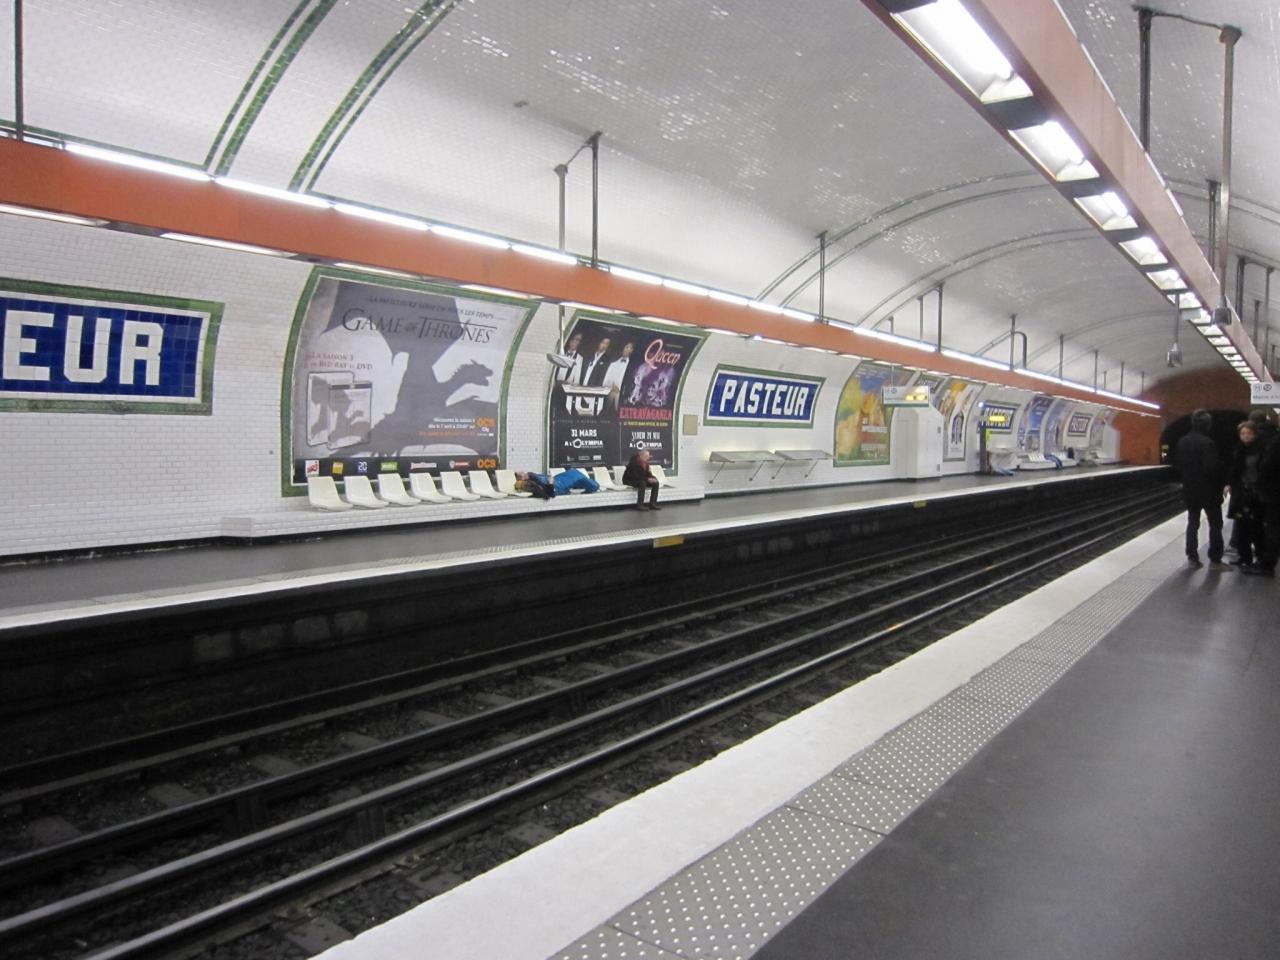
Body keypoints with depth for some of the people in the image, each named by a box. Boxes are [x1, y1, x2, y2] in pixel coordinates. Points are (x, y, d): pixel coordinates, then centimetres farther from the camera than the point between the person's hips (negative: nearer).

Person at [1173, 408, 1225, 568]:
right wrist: (1219, 484, -7)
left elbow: (1177, 465, 10)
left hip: (1190, 489, 6)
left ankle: (1192, 557, 12)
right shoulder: (1207, 442, -19)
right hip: (1208, 490, -6)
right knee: (1215, 524, 5)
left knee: (1192, 522, 12)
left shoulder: (1182, 442, 4)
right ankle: (1215, 559, 8)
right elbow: (1212, 467, -23)